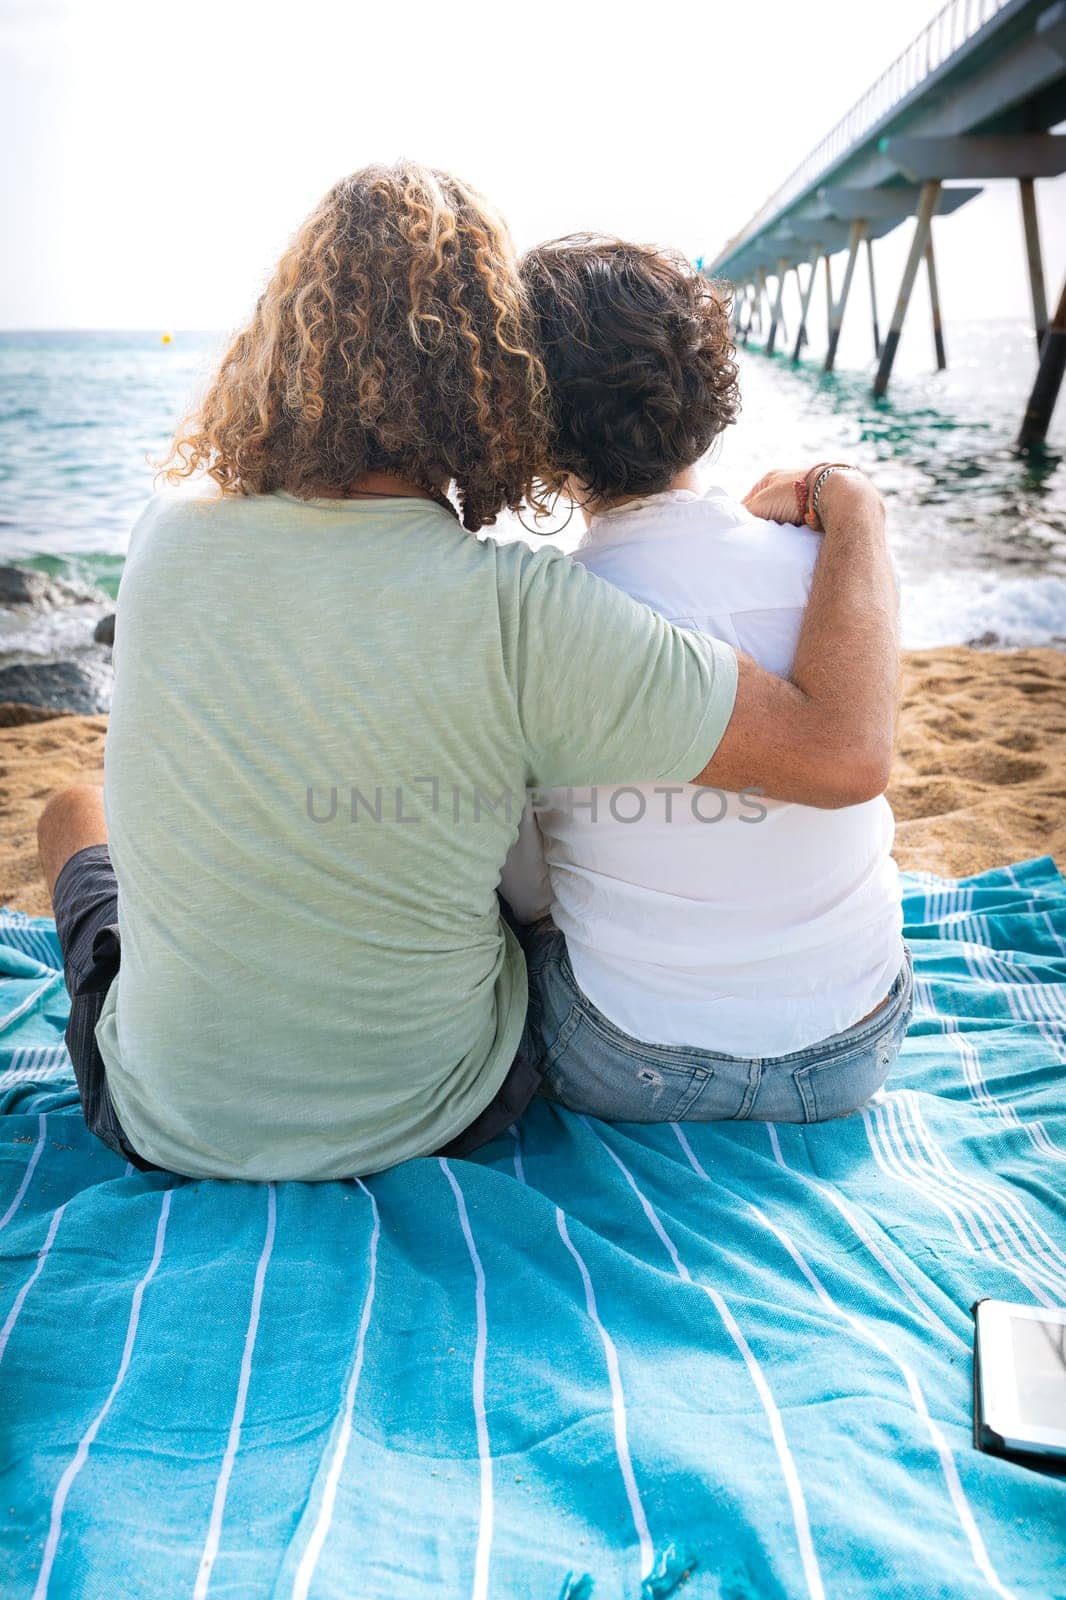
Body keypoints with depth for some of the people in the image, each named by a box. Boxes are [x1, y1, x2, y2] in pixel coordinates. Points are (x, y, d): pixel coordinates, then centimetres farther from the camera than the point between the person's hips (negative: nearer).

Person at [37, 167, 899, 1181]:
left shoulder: (165, 538, -16)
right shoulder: (520, 613, -30)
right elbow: (845, 753, -27)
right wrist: (852, 507, -12)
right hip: (434, 1120, 0)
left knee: (77, 812, 31)